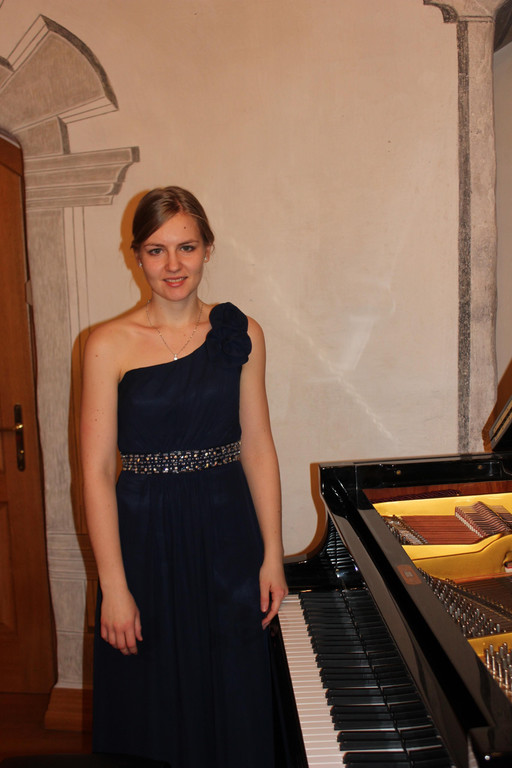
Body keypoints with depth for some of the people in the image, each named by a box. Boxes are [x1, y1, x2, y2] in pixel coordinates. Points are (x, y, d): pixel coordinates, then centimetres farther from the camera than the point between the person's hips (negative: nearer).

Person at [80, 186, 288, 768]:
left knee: (234, 707, 16)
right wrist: (114, 586, -10)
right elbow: (96, 471, -8)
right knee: (153, 713, 14)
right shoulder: (110, 344, -7)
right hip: (145, 539, -2)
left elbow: (258, 448, 2)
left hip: (227, 538, 2)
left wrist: (272, 556, 1)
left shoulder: (240, 334, 1)